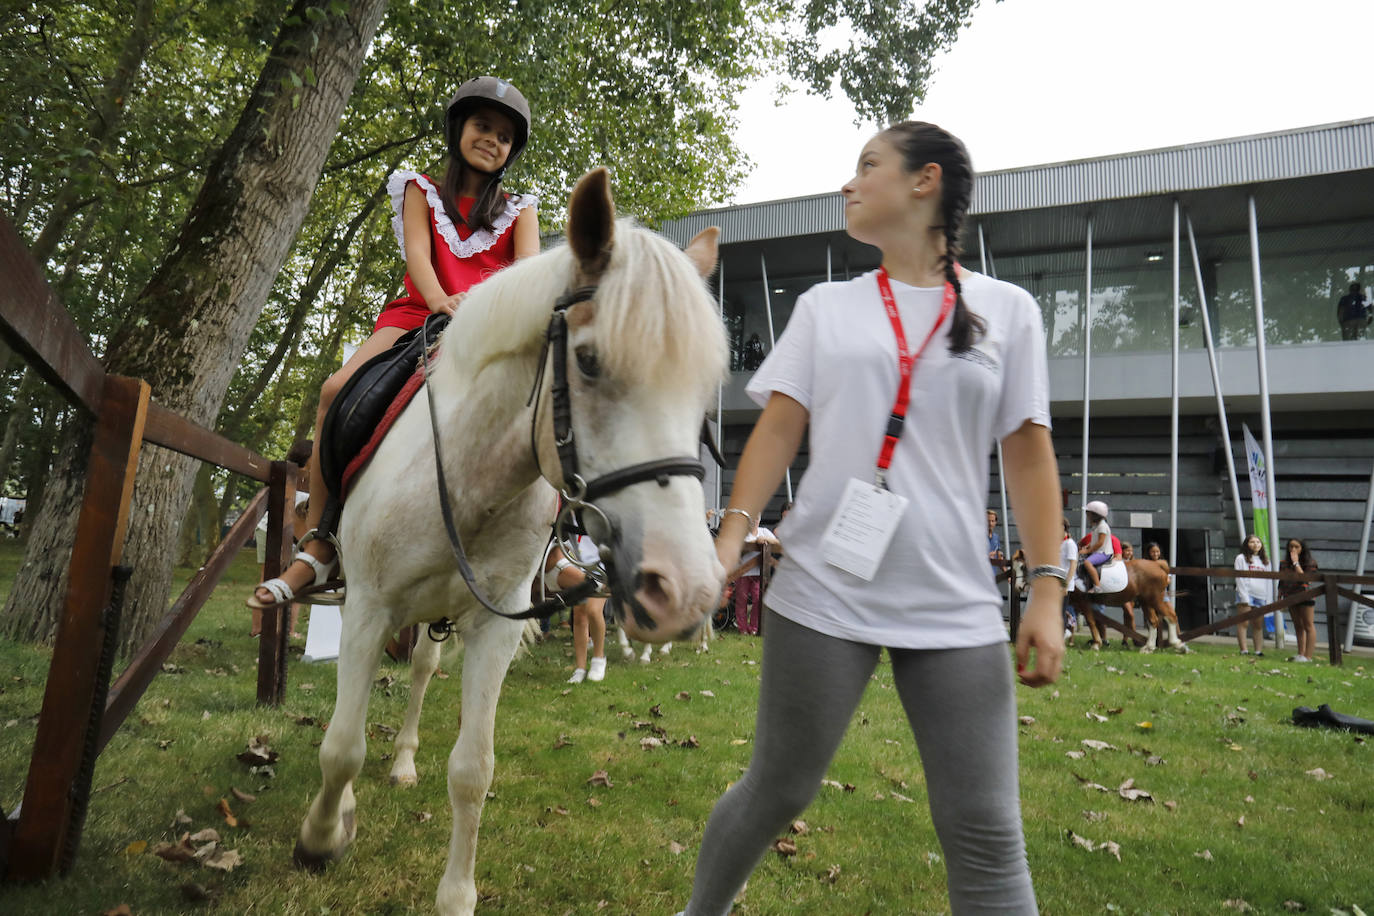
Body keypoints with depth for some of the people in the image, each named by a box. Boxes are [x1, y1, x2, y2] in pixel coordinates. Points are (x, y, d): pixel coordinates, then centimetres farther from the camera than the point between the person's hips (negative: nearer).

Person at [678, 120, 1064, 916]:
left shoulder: (1008, 310, 7)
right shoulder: (825, 307, 10)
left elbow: (1030, 456, 5)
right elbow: (779, 428, 5)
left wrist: (1048, 590, -2)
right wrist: (733, 535, -7)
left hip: (956, 607, 0)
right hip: (822, 592, 1)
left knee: (987, 835, 1)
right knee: (775, 793, 11)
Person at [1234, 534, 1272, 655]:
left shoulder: (1265, 561, 20)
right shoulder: (1241, 558, 5)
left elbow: (1268, 580, 16)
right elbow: (1239, 578, -4)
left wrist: (1268, 599, 6)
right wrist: (1244, 597, -13)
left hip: (1261, 596, 5)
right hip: (1246, 594, -5)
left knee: (1259, 625, 4)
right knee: (1243, 623, -8)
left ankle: (1259, 651, 5)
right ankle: (1244, 650, -10)